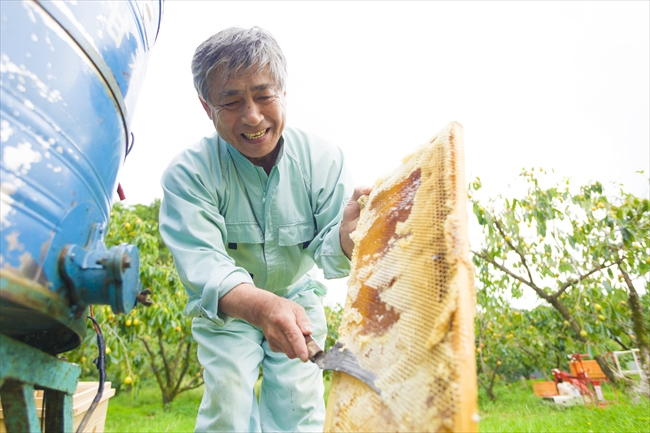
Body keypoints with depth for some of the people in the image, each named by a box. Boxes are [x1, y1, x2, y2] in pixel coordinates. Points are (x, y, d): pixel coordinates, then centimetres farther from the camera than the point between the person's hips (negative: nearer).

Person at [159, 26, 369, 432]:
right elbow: (202, 263, -34)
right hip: (225, 309, -1)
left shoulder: (323, 159, -18)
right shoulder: (189, 173, -23)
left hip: (298, 299, 2)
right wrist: (261, 305, -55)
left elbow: (327, 254, -21)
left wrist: (349, 231, -46)